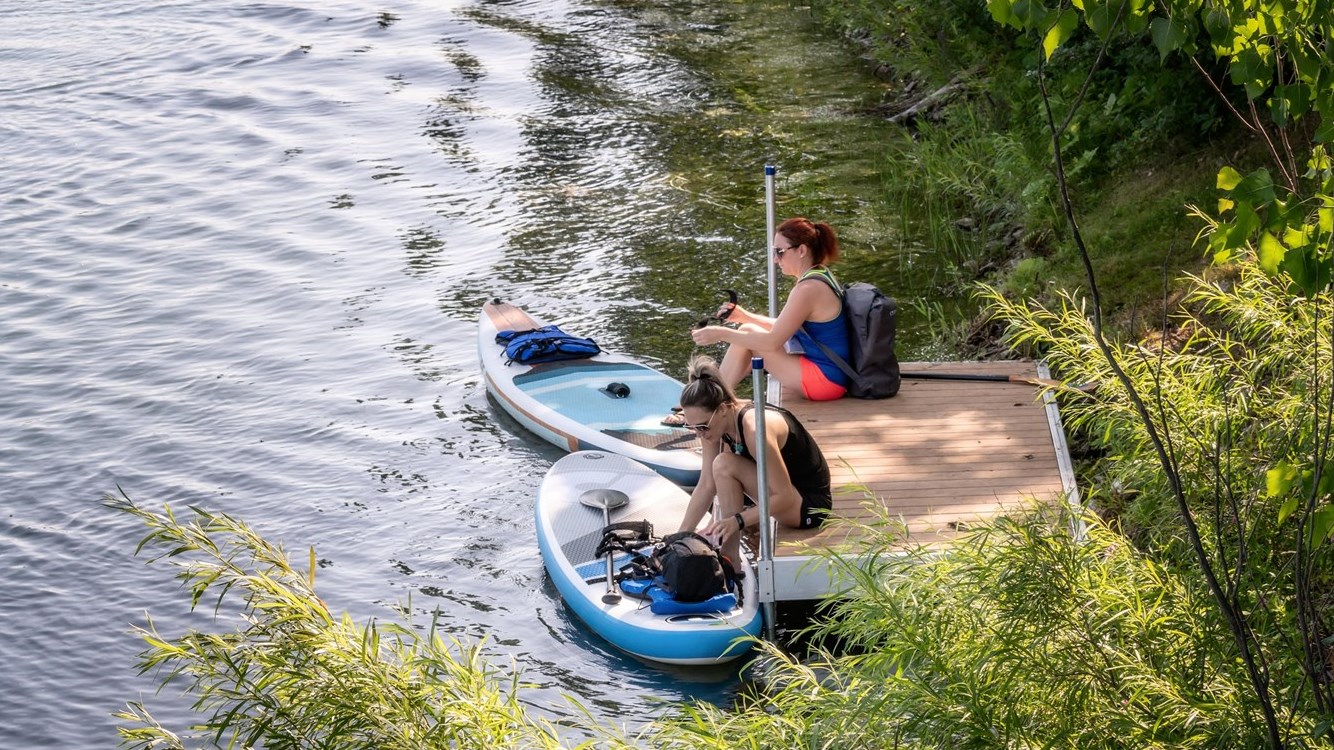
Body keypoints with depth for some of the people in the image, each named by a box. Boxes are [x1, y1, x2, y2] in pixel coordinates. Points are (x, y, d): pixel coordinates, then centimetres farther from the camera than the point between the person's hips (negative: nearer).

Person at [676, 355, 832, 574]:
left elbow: (785, 498, -28)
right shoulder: (715, 423, -7)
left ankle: (730, 560, -17)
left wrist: (737, 521, -32)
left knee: (724, 466, -23)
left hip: (810, 506, -9)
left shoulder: (754, 428, -31)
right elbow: (707, 485, -3)